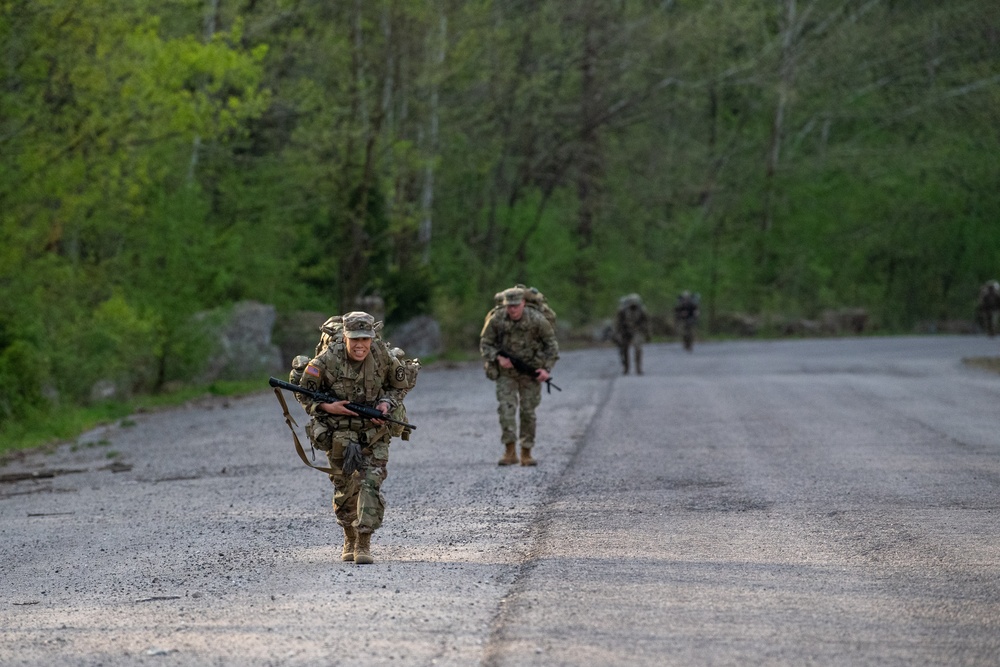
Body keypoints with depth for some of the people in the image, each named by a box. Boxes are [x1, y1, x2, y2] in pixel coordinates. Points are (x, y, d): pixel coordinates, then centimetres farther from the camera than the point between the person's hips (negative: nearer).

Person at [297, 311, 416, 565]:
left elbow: (404, 382, 5)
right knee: (345, 487, 7)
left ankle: (364, 544, -14)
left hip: (374, 430, 0)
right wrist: (326, 407, -22)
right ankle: (350, 540, 30)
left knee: (371, 482, -14)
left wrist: (387, 403, -11)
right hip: (340, 433, 0)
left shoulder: (383, 356, -13)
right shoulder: (327, 360, -19)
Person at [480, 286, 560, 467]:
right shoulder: (496, 321, -13)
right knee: (506, 408, -14)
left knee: (528, 411, 3)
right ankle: (510, 451, -15)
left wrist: (547, 368, -12)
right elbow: (485, 344, -1)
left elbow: (551, 343, -4)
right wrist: (498, 358, -18)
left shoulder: (537, 320, -15)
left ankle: (526, 453, 12)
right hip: (506, 372, 0)